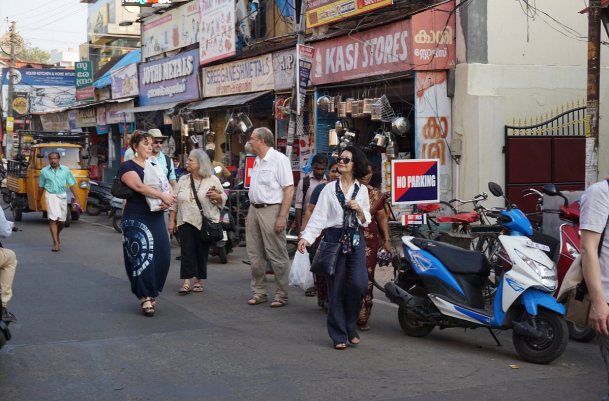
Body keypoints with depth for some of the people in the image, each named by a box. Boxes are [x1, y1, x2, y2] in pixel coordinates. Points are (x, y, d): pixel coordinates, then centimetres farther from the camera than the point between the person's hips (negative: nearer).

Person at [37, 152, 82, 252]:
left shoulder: (65, 170, 5)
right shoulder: (44, 171, 3)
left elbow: (72, 185, 6)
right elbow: (41, 187, 10)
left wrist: (76, 198, -1)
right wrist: (38, 201, 12)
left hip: (62, 196, 2)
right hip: (51, 196, -2)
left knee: (62, 221, 10)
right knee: (52, 219, -13)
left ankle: (57, 236, 38)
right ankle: (56, 243, -12)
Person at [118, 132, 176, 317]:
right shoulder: (127, 166, -2)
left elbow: (168, 187, 12)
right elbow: (139, 186, -18)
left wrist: (169, 199, -11)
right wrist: (163, 196, -22)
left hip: (156, 218, 6)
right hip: (136, 218, -6)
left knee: (162, 257, 1)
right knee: (142, 257, -9)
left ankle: (151, 293, 18)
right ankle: (146, 299, -3)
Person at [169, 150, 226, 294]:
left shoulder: (212, 180, 3)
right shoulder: (183, 180, 10)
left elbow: (224, 198, 7)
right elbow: (175, 202, 11)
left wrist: (217, 196, -15)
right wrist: (171, 221, 7)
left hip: (205, 222, -1)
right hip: (186, 222, 1)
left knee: (202, 252, 4)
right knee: (187, 251, -7)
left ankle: (198, 281, 15)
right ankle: (186, 282, -8)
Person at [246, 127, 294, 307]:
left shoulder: (279, 159, -10)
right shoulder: (257, 161, 16)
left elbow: (289, 189, -15)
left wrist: (282, 217, -20)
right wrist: (251, 210, 14)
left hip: (271, 210, -8)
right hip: (254, 210, 9)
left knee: (277, 256, -3)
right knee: (255, 254, 11)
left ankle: (281, 295, 4)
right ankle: (259, 292, 20)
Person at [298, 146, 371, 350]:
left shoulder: (362, 190, 10)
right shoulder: (330, 189, 6)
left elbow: (366, 221, 13)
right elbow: (318, 216, -2)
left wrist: (359, 209, -8)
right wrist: (306, 237, -15)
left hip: (355, 240, 1)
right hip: (334, 238, -1)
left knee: (359, 283, -14)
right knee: (336, 288, -1)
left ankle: (350, 325, 10)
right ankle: (339, 335, 9)